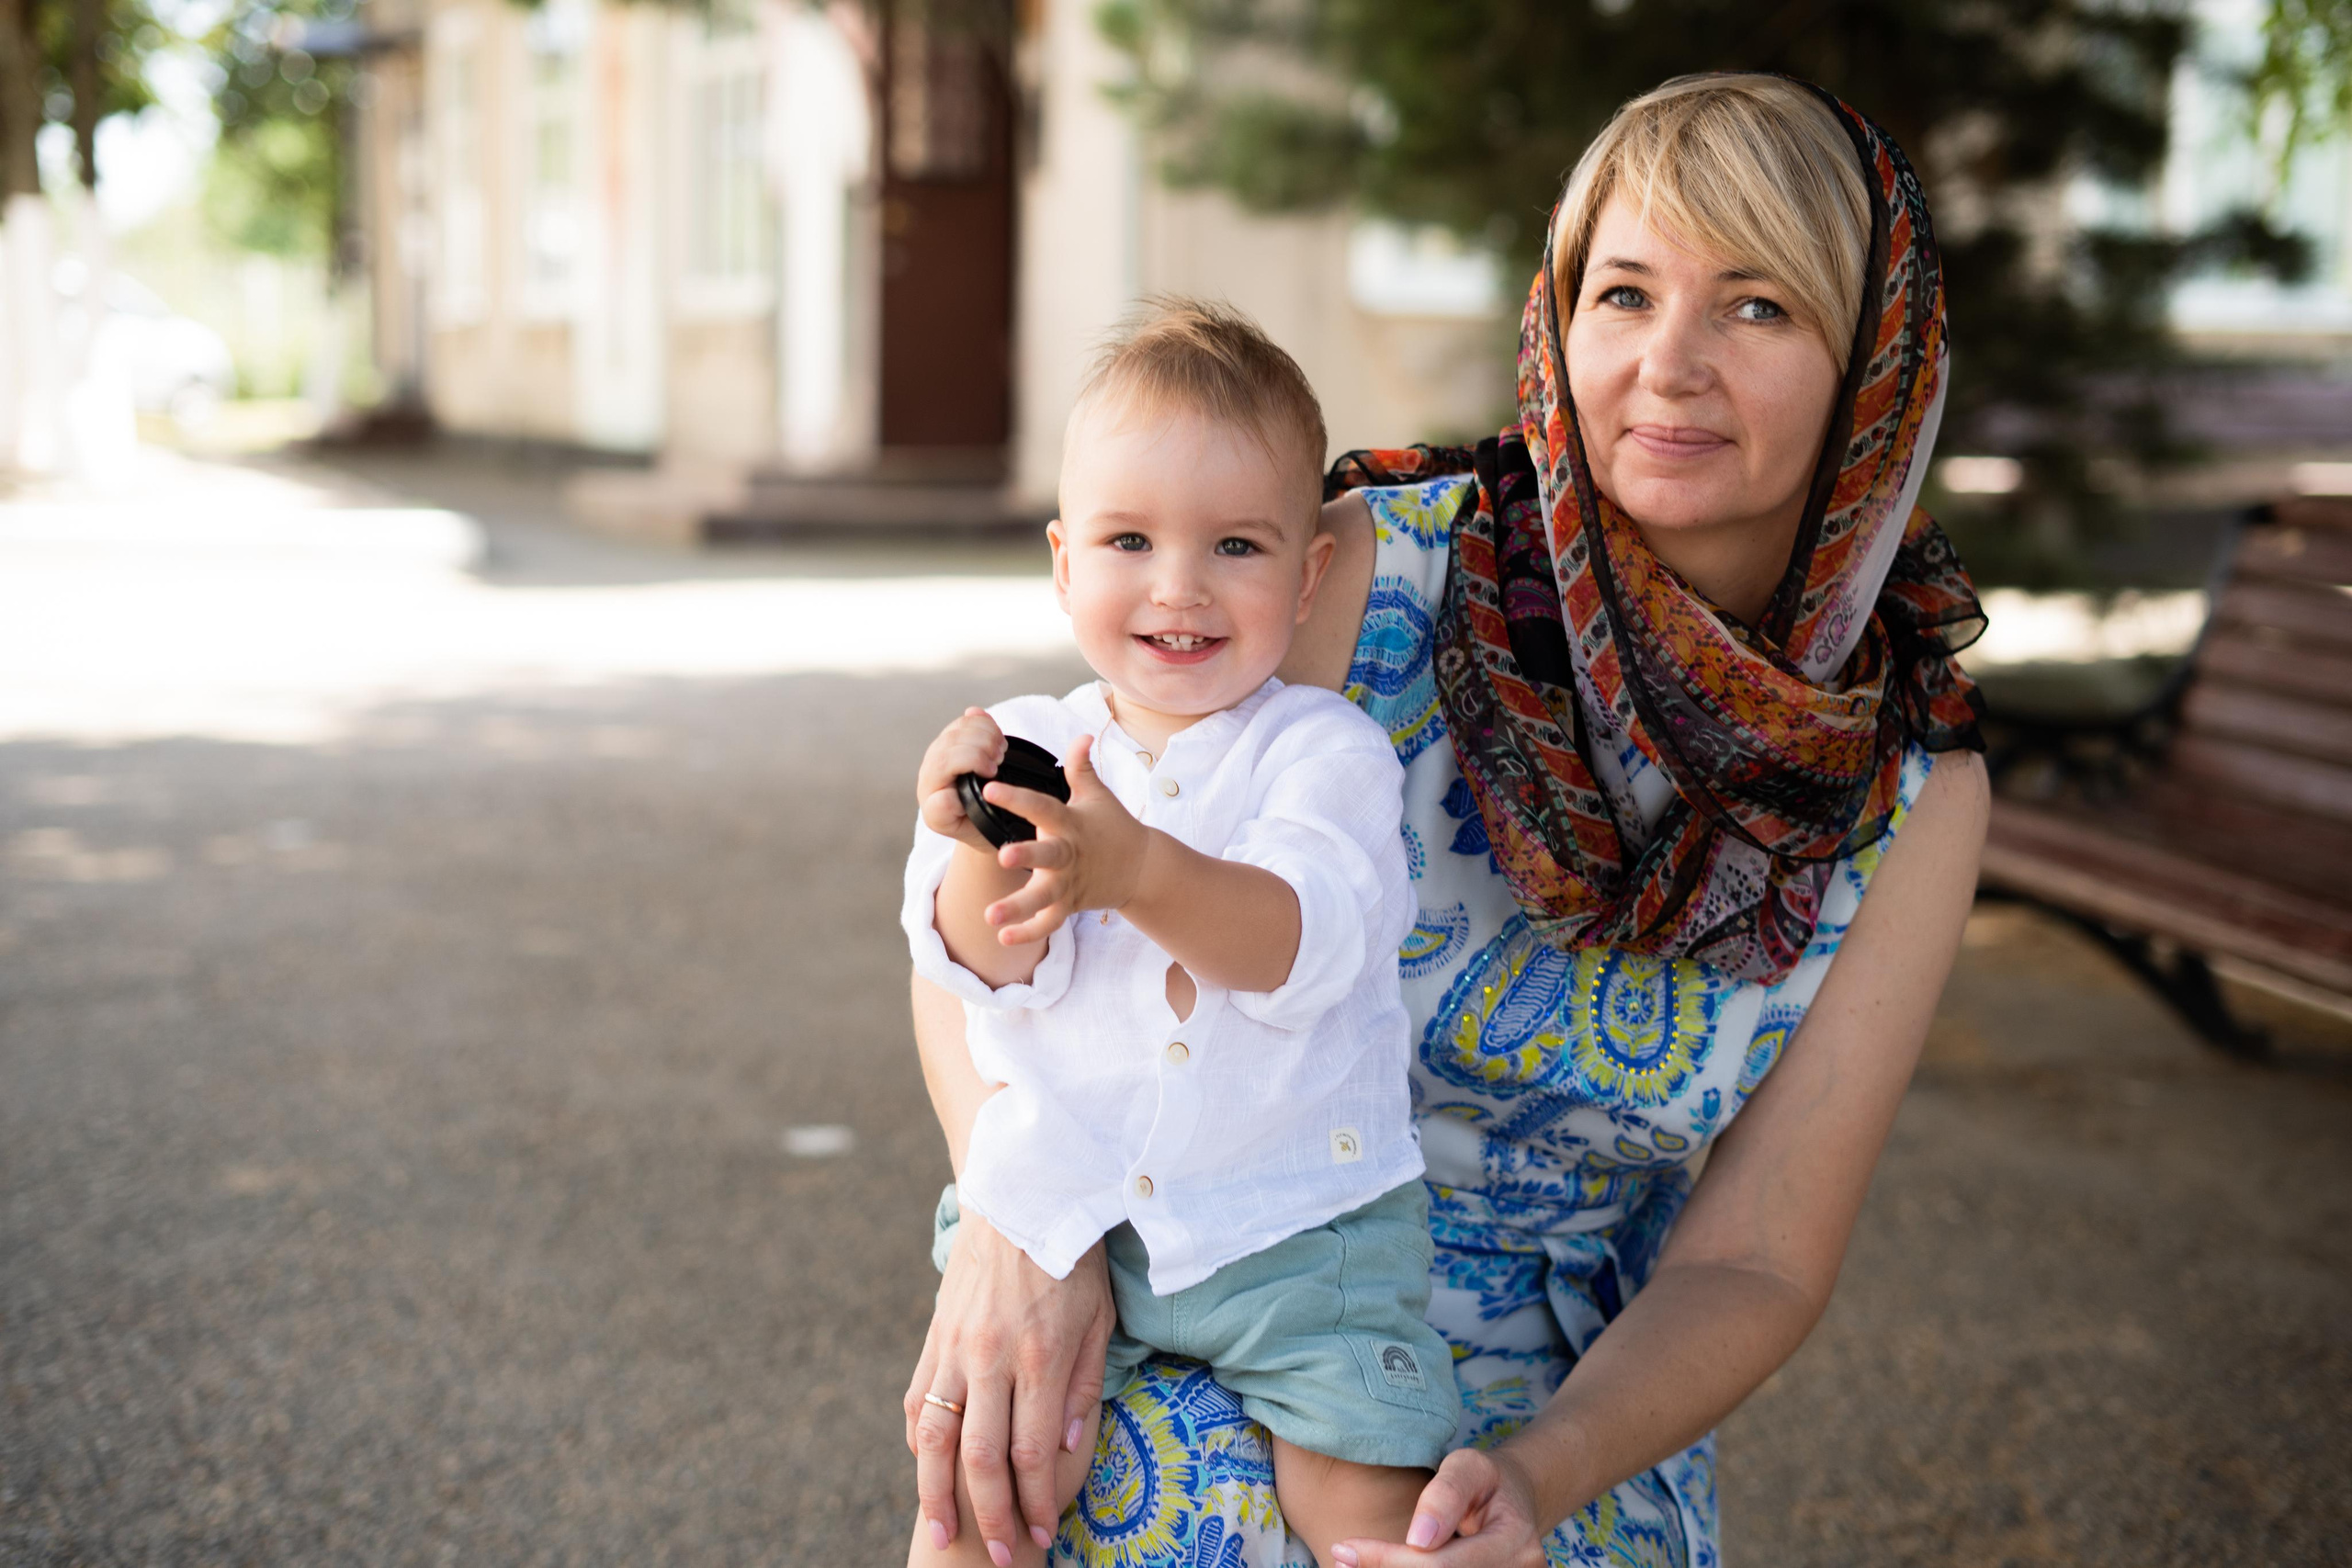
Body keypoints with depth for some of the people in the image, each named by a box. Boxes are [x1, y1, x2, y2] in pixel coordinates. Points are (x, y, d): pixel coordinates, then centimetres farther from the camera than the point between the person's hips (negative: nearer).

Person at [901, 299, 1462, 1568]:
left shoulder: (1326, 749, -4)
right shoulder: (1028, 745, 4)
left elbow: (1300, 945, -21)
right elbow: (987, 967, -6)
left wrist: (1136, 868, -40)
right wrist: (977, 847, -29)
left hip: (1297, 1223, -2)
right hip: (1060, 1211, 2)